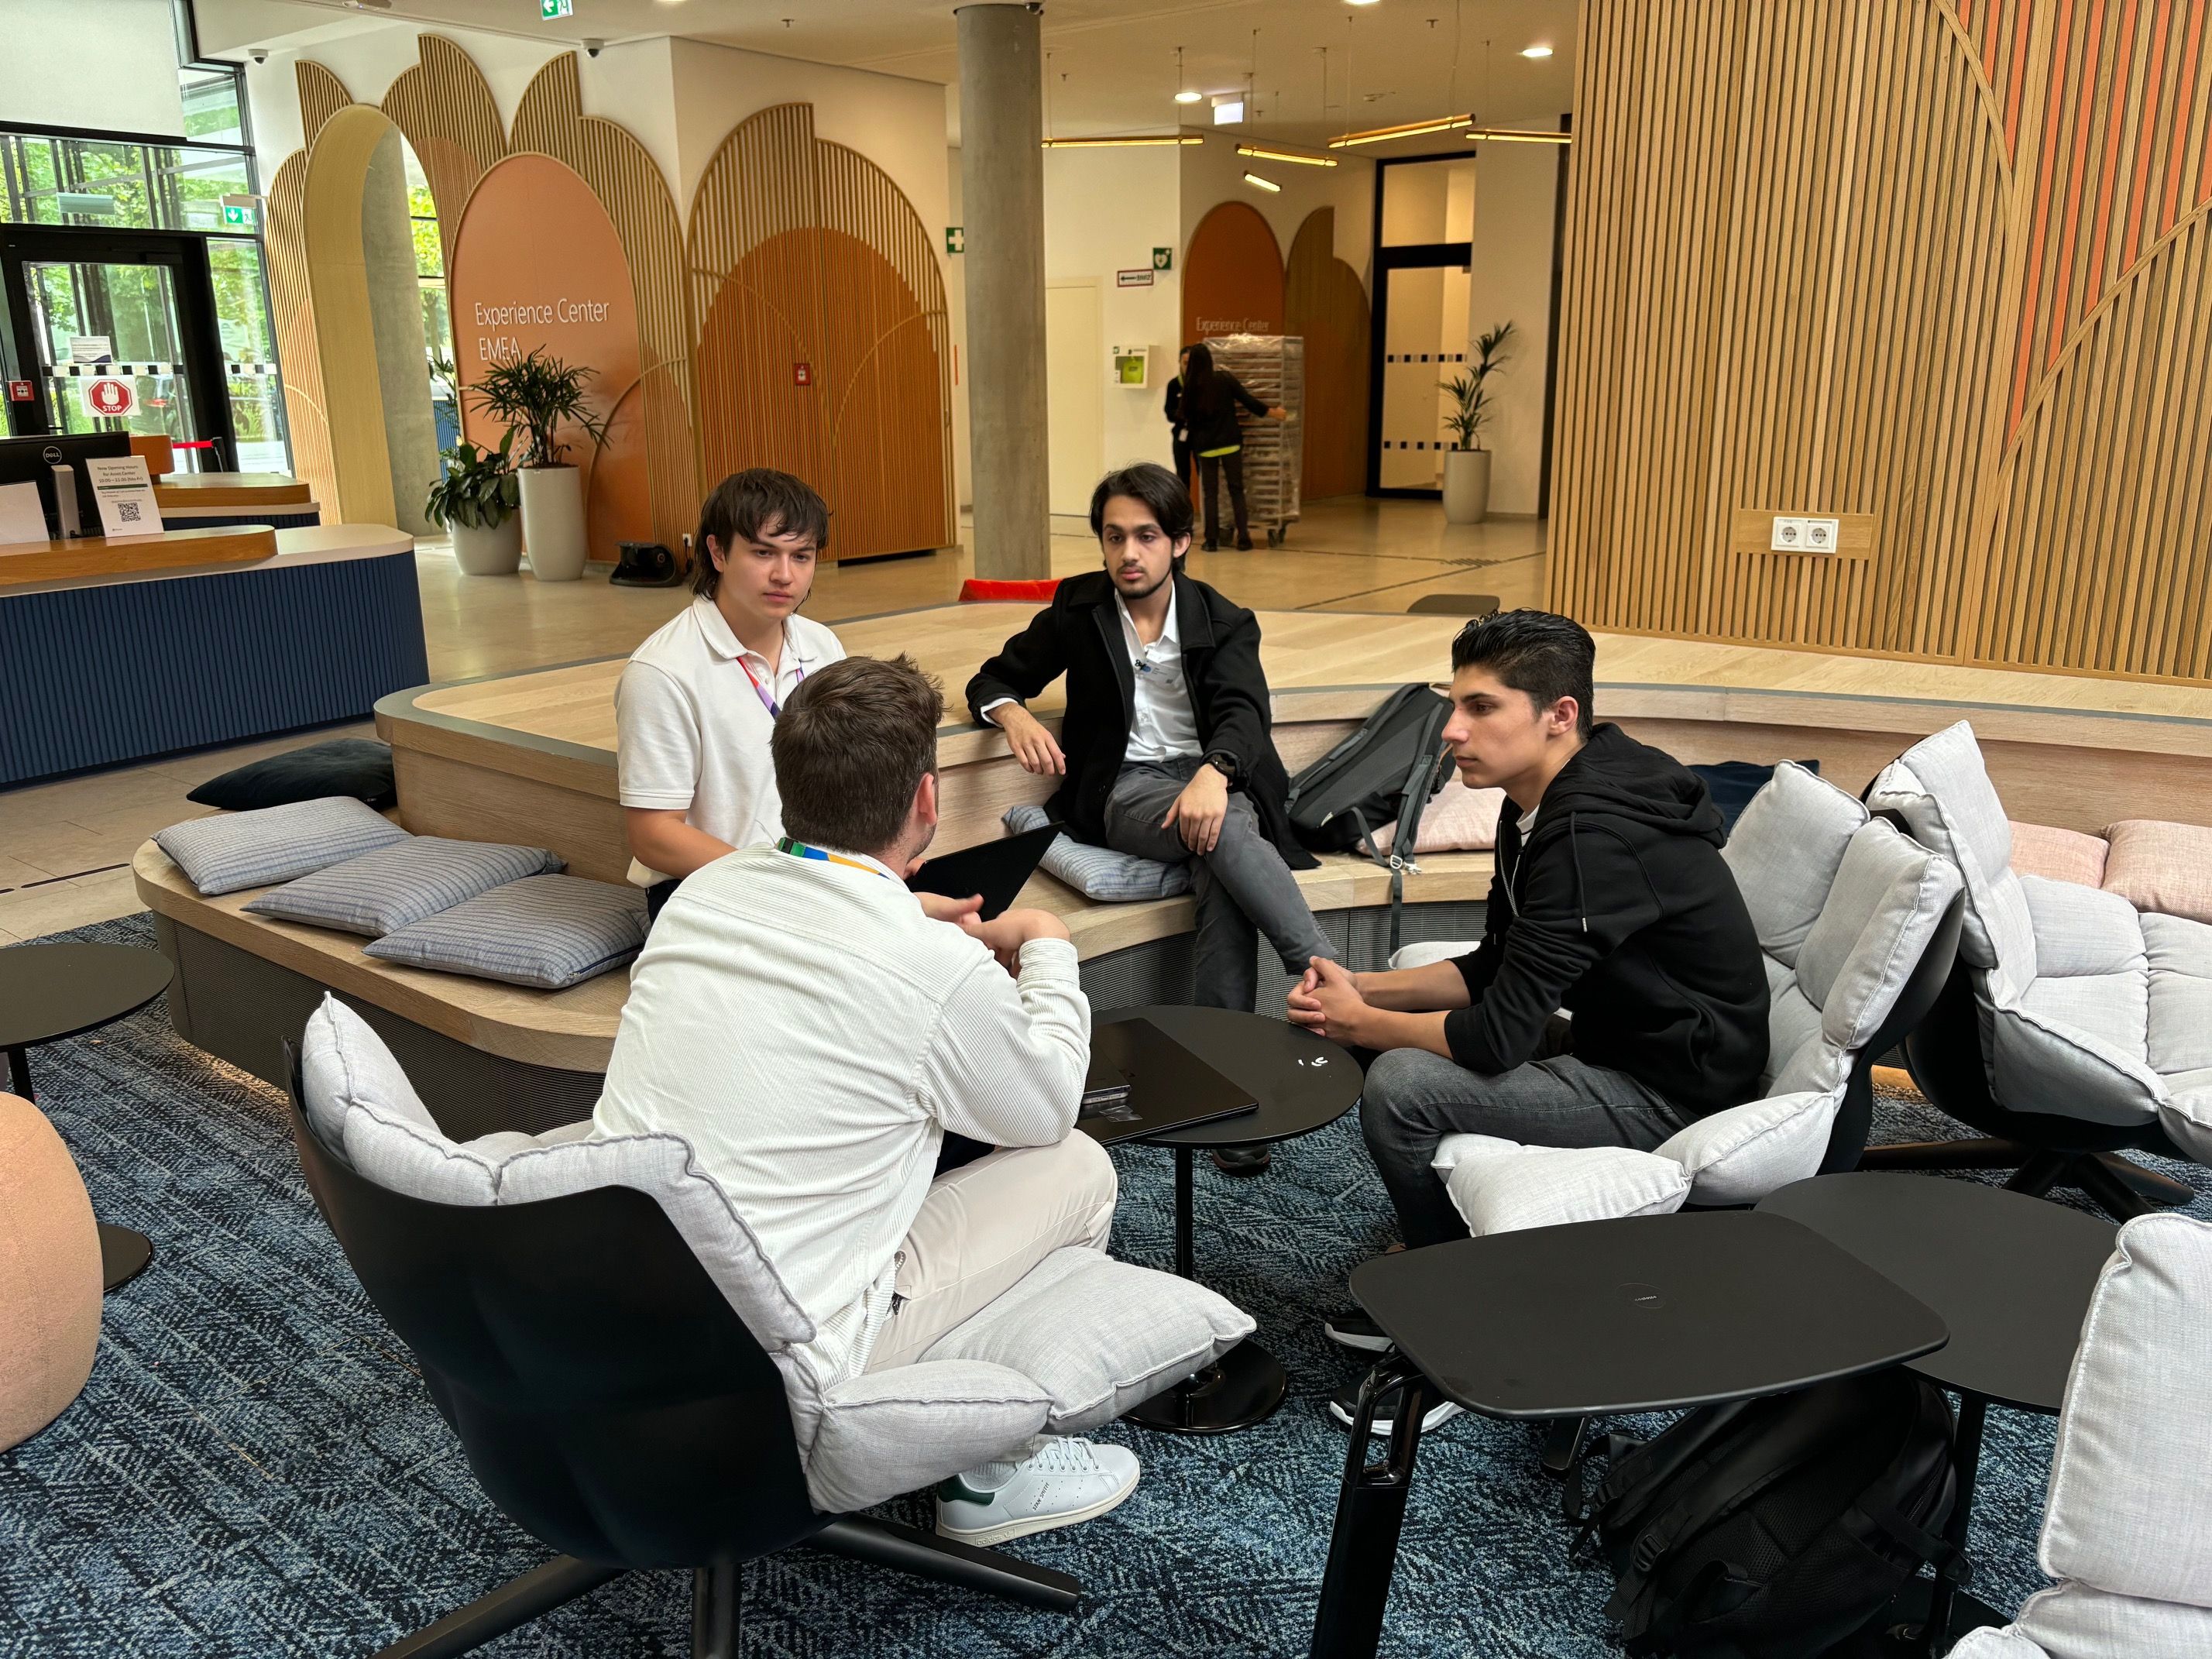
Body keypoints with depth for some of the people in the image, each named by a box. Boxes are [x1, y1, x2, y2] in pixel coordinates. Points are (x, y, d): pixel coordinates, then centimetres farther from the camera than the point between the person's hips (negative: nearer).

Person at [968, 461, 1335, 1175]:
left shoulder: (1226, 624, 8)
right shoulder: (1078, 608, 10)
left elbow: (1241, 712, -9)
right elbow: (992, 680, 15)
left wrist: (1213, 774, -33)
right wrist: (1016, 716, -12)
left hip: (1215, 783, 1)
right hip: (1126, 788, -1)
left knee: (1226, 879, -34)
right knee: (1228, 835, -34)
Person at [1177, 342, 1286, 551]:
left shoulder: (1191, 388, -5)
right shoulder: (1225, 379, -4)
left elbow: (1187, 417, 3)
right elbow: (1248, 400, -3)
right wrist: (1273, 413, 8)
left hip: (1205, 446, 0)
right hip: (1230, 443, 0)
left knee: (1211, 493, 8)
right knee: (1237, 490, 9)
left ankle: (1212, 541, 4)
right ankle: (1243, 539, 5)